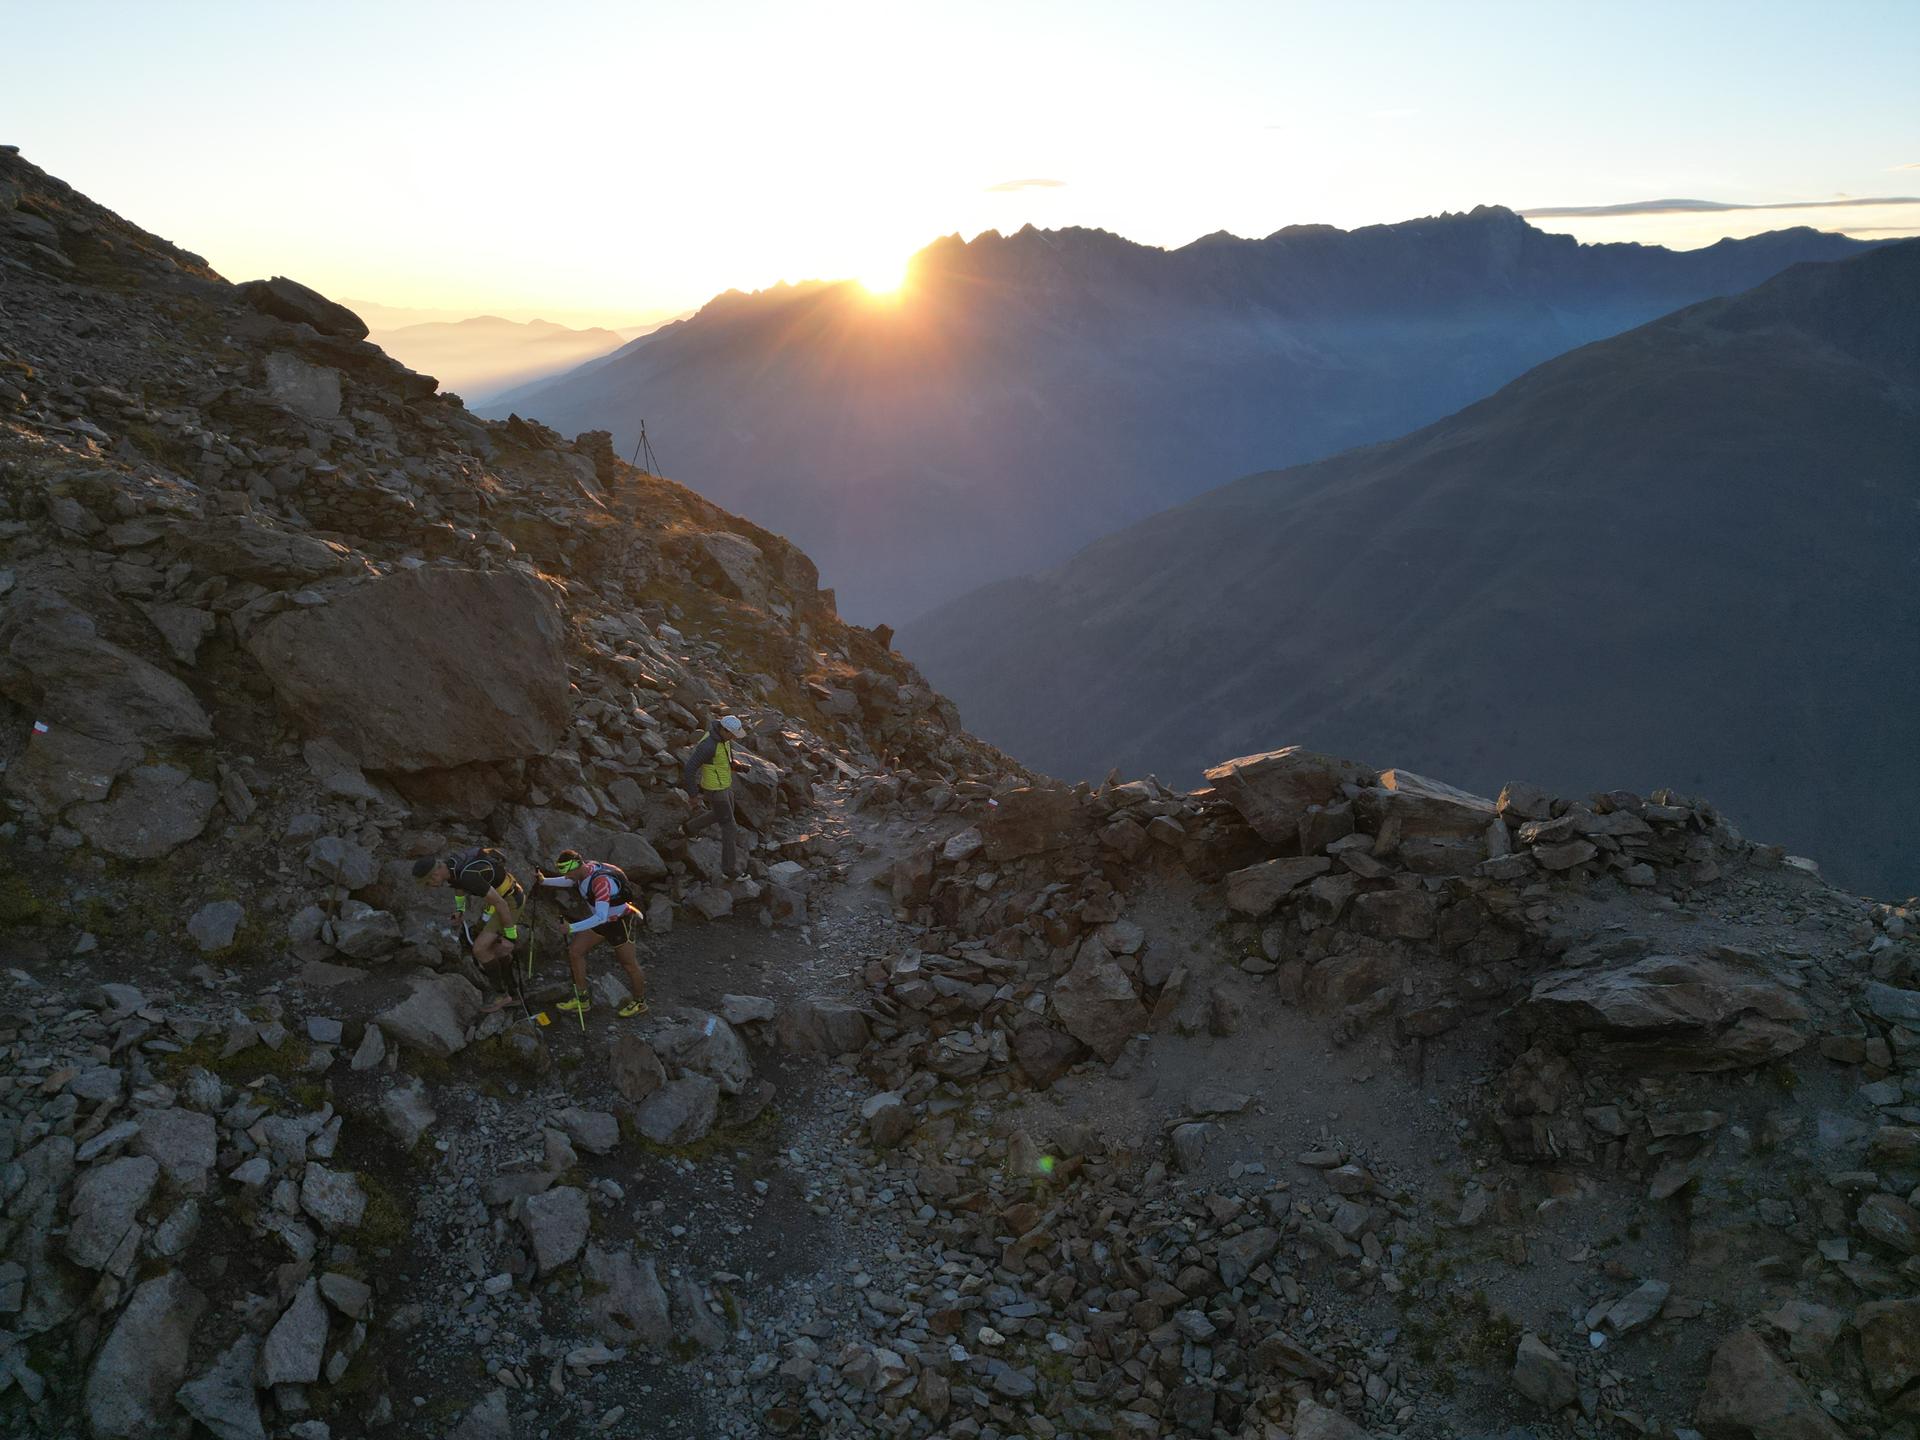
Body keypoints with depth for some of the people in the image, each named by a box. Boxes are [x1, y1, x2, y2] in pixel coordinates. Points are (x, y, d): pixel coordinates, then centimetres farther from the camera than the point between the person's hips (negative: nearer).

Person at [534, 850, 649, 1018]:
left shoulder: (600, 881, -37)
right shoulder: (583, 869, -10)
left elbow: (600, 917, -44)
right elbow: (569, 882, 16)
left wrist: (572, 928, -46)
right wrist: (544, 881, 5)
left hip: (621, 921, -8)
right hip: (602, 919, 8)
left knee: (628, 964, 6)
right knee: (575, 950, 2)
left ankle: (640, 1003, 27)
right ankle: (582, 1000, 12)